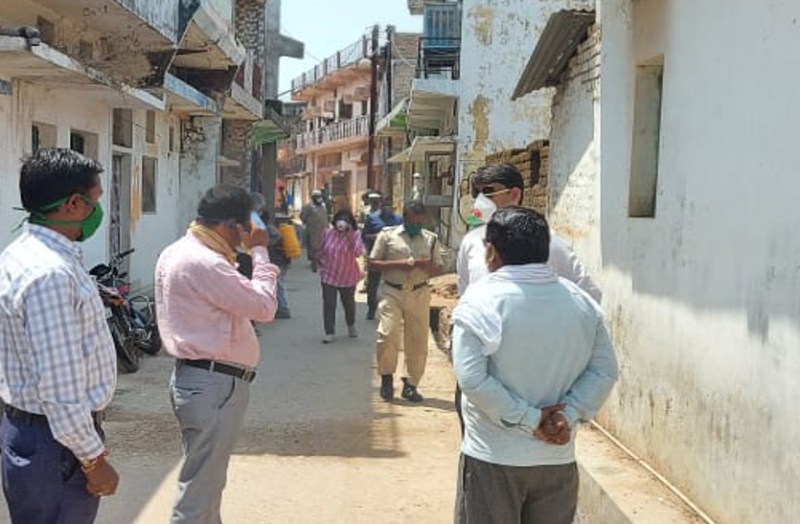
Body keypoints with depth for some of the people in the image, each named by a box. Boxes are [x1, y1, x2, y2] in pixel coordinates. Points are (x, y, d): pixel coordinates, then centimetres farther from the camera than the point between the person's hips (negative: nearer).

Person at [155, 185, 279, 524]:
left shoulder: (176, 252, 11)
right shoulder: (205, 263, -21)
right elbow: (264, 307, -19)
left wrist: (251, 254, 7)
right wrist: (259, 252, -10)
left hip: (197, 377, 11)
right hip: (214, 384, -11)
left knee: (207, 481, 23)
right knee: (199, 490, -2)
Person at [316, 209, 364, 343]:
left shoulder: (354, 235, -11)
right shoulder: (328, 233, -3)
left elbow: (358, 253, -27)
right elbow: (322, 250, 14)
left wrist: (349, 236, -31)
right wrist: (319, 261, 10)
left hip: (347, 276, -1)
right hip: (329, 275, 1)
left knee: (348, 302, 17)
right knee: (329, 304, -4)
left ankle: (351, 326, 43)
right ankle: (329, 332, 3)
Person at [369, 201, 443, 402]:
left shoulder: (431, 239, 9)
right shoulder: (387, 235, 2)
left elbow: (439, 267, 12)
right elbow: (373, 263, 1)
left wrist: (428, 266, -12)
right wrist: (398, 264, -13)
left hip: (419, 294, 2)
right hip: (392, 292, -2)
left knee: (418, 340, 4)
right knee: (388, 335, -11)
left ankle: (411, 384, 17)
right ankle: (387, 378, 11)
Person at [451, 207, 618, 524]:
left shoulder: (482, 301, -13)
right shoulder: (581, 302, 2)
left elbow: (472, 379, -20)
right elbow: (604, 371, 1)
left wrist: (528, 419, -14)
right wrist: (569, 415, -7)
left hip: (493, 460, -4)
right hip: (558, 459, 4)